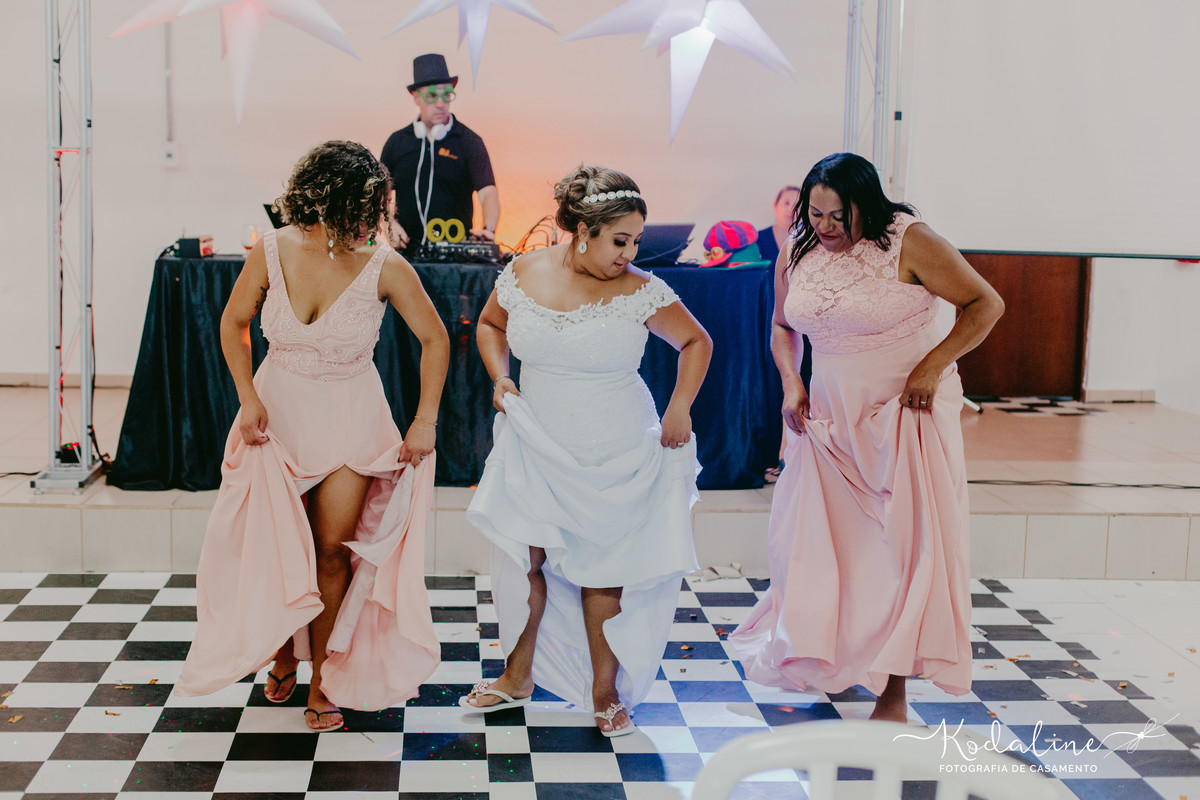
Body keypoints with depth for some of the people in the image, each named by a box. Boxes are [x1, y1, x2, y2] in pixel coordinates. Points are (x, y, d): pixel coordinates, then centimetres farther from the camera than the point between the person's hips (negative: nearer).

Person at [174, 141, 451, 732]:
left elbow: (434, 339, -3)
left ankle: (323, 675, 18)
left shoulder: (386, 268, -16)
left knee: (332, 550, 0)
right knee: (275, 545, 7)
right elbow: (233, 323, 3)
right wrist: (248, 398, -6)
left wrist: (425, 421, -6)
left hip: (350, 421, -1)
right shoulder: (273, 252, -13)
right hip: (278, 413, 1)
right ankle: (284, 653, 34)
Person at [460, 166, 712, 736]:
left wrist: (680, 406, -5)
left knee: (603, 571, 6)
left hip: (616, 456, -2)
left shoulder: (640, 293, -11)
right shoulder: (524, 274, -5)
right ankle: (518, 677, 26)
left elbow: (696, 342, 4)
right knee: (522, 558, 5)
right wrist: (499, 377, -2)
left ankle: (604, 690, 22)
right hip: (535, 448, 2)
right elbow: (490, 325, 14)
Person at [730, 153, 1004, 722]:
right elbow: (783, 327, 19)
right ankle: (825, 658, 28)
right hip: (831, 415, 5)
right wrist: (791, 385, 2)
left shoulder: (908, 244, -14)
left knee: (903, 546, -5)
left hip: (906, 415, -5)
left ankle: (893, 691, 3)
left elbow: (986, 303, -9)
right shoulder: (797, 254, 2)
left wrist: (933, 365, -18)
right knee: (820, 541, 7)